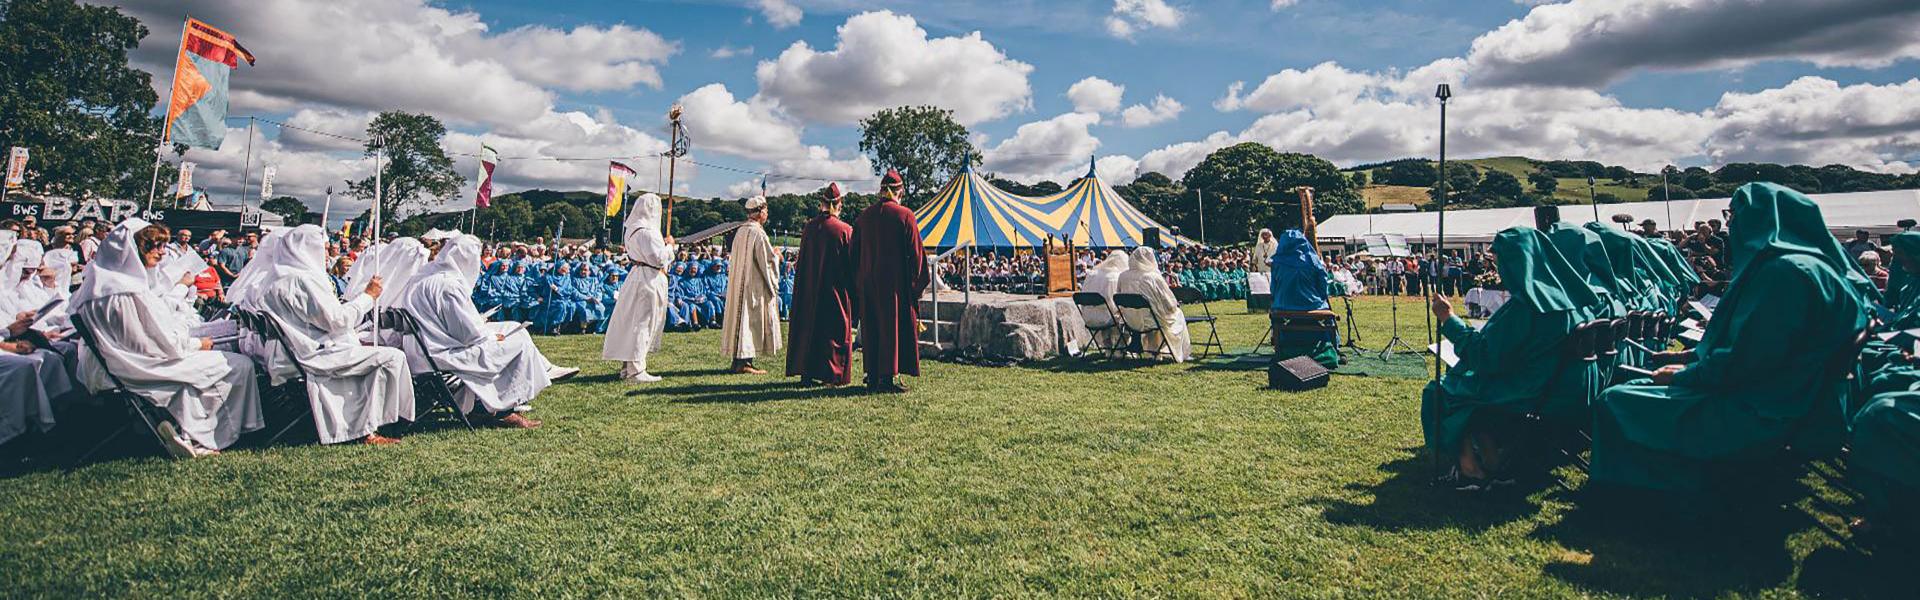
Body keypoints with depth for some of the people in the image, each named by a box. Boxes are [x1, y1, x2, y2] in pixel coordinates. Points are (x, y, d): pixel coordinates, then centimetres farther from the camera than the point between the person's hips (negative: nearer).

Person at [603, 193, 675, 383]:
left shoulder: (633, 229, 11)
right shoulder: (647, 231, -19)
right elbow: (658, 258, -21)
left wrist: (662, 243, 15)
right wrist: (669, 245, -6)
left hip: (637, 275, 10)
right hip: (649, 279, -10)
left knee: (632, 322, 15)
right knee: (643, 323, -5)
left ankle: (626, 366, 23)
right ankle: (636, 369, -2)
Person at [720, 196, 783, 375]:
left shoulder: (740, 231, 9)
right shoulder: (758, 233, -15)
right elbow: (768, 260, -17)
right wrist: (777, 257, 2)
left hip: (738, 285, 8)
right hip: (755, 285, -8)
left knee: (740, 317, 11)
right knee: (752, 319, -4)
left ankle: (737, 361, 14)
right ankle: (744, 362, -5)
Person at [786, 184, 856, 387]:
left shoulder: (808, 228, 1)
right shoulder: (845, 230, -9)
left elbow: (801, 262, 7)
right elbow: (852, 264, -6)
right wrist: (852, 292, 3)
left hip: (809, 290, 4)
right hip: (836, 291, -3)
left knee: (808, 327, 11)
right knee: (834, 330, 5)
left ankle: (806, 373, 14)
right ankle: (831, 375, 5)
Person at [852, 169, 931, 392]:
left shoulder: (864, 216, 6)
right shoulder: (904, 215, -8)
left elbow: (855, 252, 11)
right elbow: (915, 252, -7)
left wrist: (859, 282, 17)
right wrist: (917, 282, 2)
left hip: (868, 283, 5)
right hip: (895, 283, -5)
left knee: (871, 328, 11)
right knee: (893, 326, 0)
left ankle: (872, 376, 15)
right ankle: (887, 377, -1)